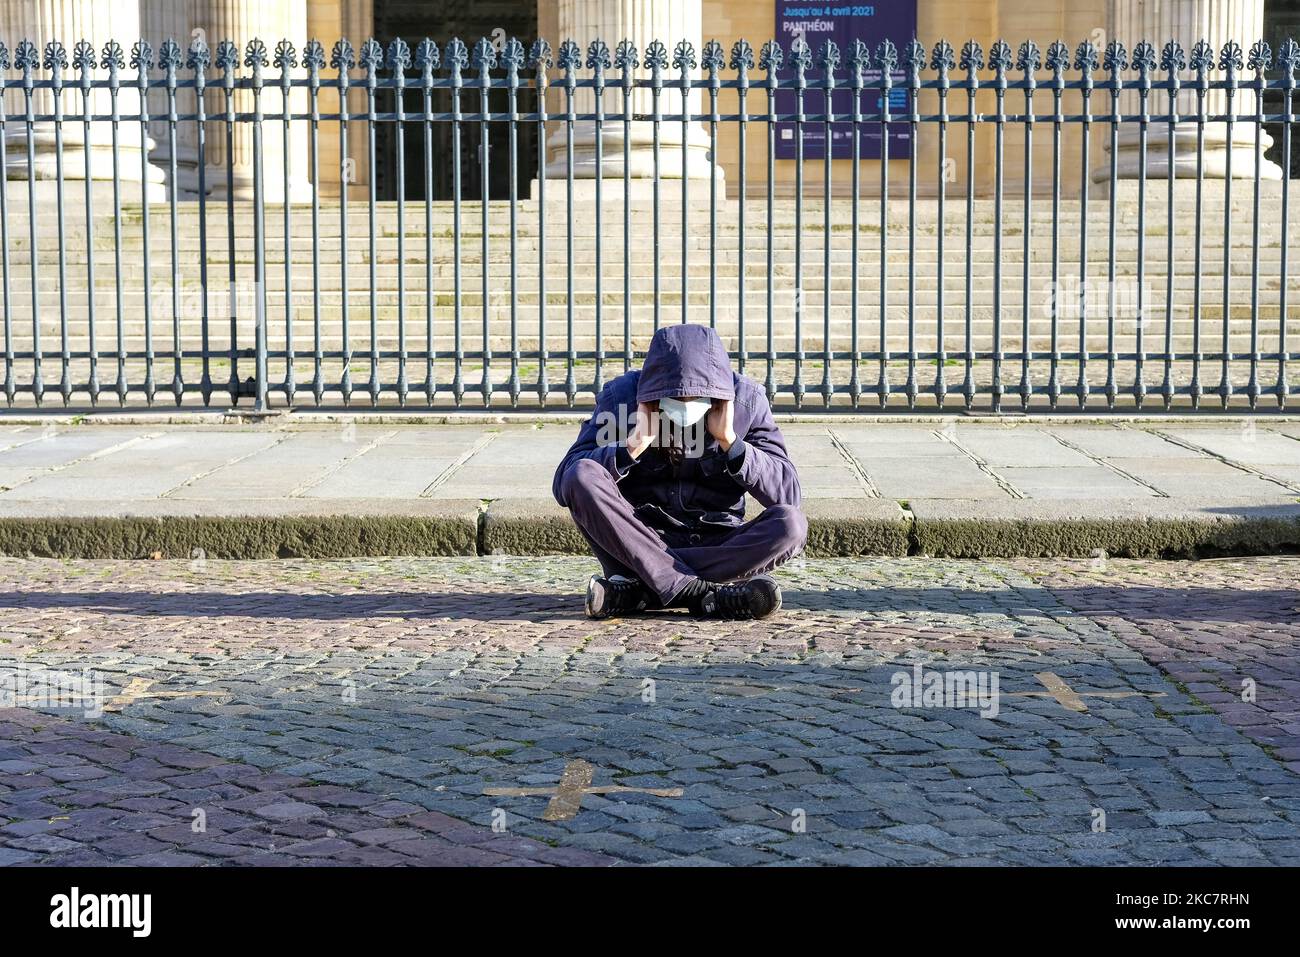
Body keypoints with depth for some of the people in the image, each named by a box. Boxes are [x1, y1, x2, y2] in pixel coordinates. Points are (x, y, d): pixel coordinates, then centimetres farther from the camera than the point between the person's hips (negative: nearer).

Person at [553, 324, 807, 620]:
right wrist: (635, 444, -22)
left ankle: (637, 589, -28)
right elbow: (564, 486, -12)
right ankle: (703, 594, -32)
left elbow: (787, 495, -9)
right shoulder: (623, 395, -6)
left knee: (791, 524, -28)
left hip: (716, 548, 1)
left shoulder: (747, 400, -4)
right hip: (638, 543, -1)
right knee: (582, 476, -26)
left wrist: (729, 440, -18)